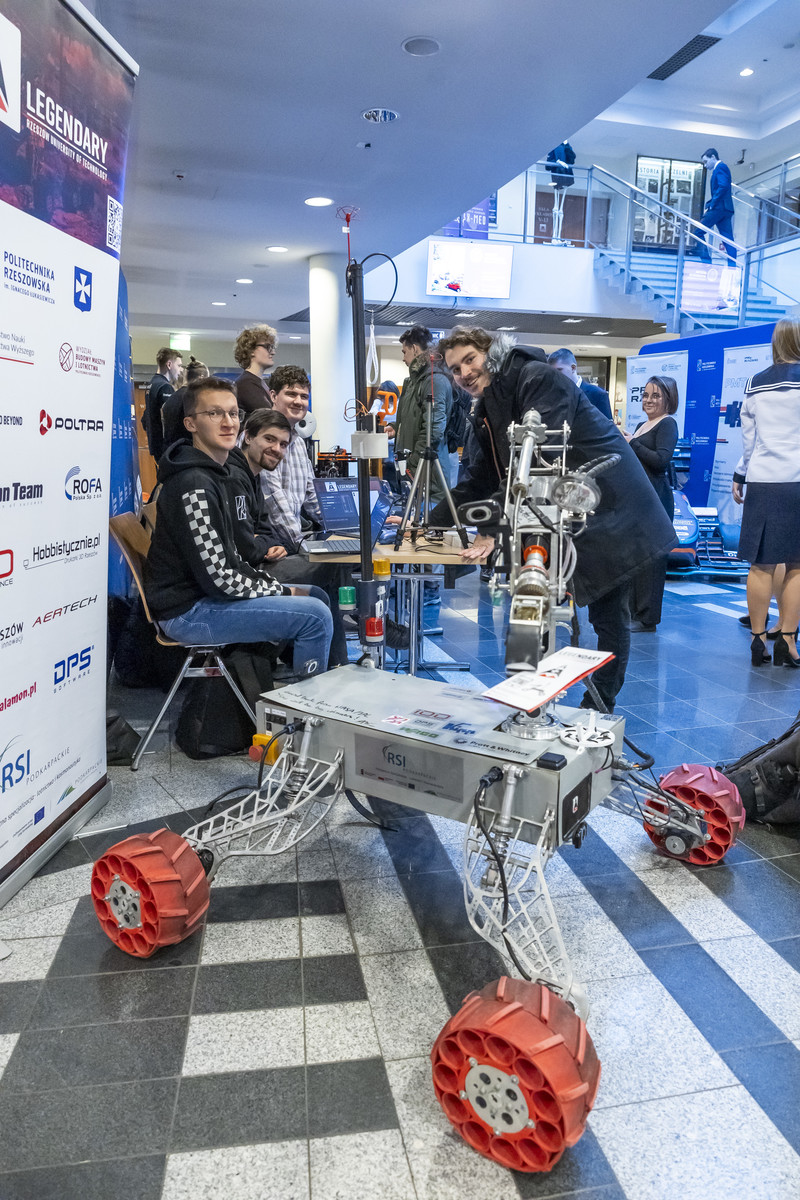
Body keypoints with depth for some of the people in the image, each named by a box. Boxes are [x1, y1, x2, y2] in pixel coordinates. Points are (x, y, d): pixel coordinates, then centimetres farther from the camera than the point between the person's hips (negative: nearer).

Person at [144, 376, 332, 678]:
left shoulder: (215, 473, 12)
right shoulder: (194, 487, -22)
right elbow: (218, 578, -24)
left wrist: (270, 582, 5)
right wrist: (282, 592, -12)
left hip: (207, 596, 11)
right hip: (188, 612, -11)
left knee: (316, 595, 16)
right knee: (316, 616, -17)